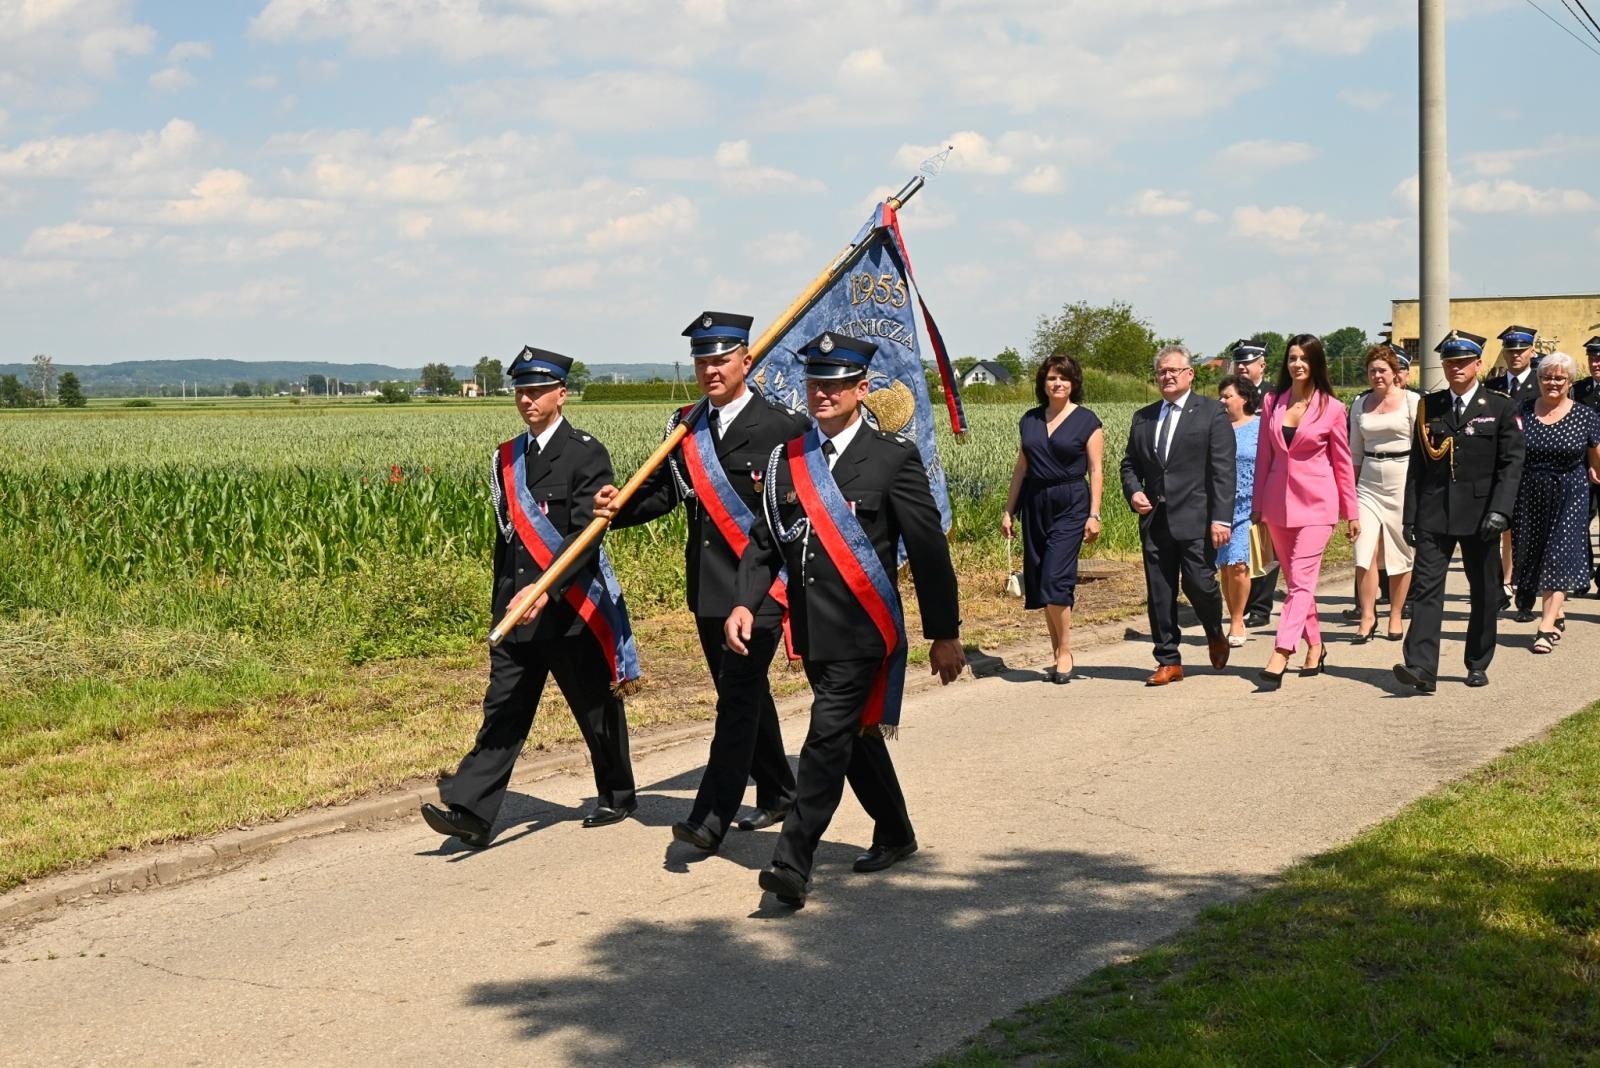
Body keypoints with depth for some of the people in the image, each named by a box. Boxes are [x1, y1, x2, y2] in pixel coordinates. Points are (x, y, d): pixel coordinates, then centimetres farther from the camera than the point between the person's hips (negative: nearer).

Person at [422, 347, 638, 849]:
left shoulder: (587, 454, -9)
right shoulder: (507, 458, 13)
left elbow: (587, 535, -19)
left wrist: (546, 590, -29)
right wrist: (501, 607, 19)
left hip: (572, 611, -5)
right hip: (518, 613, 5)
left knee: (598, 709, 10)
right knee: (503, 711, -1)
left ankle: (617, 797, 29)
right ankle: (471, 812, -7)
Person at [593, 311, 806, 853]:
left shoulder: (783, 427, -7)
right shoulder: (685, 428, 11)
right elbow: (661, 492, 9)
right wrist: (617, 508, -10)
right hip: (707, 589, 7)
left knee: (738, 696, -11)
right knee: (744, 694, 17)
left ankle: (711, 817, -12)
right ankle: (777, 794, 32)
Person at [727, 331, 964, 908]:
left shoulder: (894, 457, -7)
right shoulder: (787, 458, 7)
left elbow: (929, 551, -5)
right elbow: (764, 541, 7)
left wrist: (944, 634, -4)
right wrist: (744, 603, -10)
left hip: (864, 630, -6)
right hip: (812, 631, 6)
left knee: (829, 736, -12)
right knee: (856, 735, 18)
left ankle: (792, 864, -11)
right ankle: (895, 834, 37)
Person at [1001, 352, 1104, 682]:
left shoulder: (1087, 420, -1)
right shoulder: (1030, 420, 11)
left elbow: (1096, 470, -3)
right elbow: (1020, 467, 14)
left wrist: (1094, 514, -10)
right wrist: (1009, 509, 10)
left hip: (1070, 506, -5)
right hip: (1035, 504, 5)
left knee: (1055, 579, -14)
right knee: (1040, 582, 6)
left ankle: (1064, 652, -2)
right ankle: (1057, 652, 16)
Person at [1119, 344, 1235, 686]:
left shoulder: (1212, 412, -1)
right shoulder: (1143, 418, 14)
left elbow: (1223, 470, -7)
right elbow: (1129, 464, 22)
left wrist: (1222, 518, -15)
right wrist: (1133, 492, 0)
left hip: (1196, 519, -5)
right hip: (1155, 521, 5)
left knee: (1199, 585, -6)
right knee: (1159, 594, 4)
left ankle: (1215, 635, 25)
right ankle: (1168, 662, 13)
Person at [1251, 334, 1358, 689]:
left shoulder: (1331, 408, -2)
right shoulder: (1273, 403, 7)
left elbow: (1342, 463, 3)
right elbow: (1264, 456, 11)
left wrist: (1351, 512, 4)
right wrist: (1258, 505, 10)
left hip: (1316, 503, -4)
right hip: (1278, 501, 4)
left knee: (1301, 580, -12)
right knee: (1296, 581, 11)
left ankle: (1280, 655, -21)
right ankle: (1315, 646, 25)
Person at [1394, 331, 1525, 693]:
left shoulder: (1500, 407, 1)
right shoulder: (1429, 406, 9)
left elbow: (1511, 464, -4)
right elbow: (1416, 464, 9)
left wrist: (1499, 511, -16)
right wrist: (1410, 516, 4)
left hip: (1479, 514, -1)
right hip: (1435, 514, 1)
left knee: (1484, 593, 8)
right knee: (1426, 588, -9)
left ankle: (1478, 664, 22)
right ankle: (1421, 668, -15)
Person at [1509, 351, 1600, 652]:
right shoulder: (1522, 411, 1)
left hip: (1569, 495, -3)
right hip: (1530, 496, 3)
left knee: (1558, 558, -9)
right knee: (1532, 556, 9)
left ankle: (1547, 627, -12)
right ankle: (1556, 614, 28)